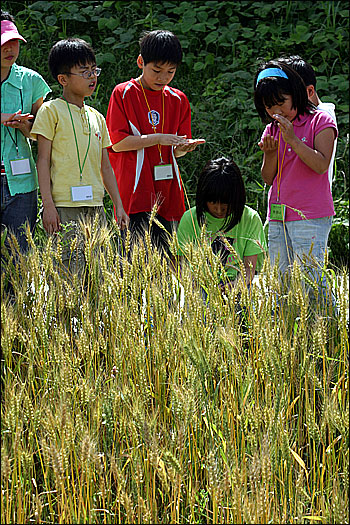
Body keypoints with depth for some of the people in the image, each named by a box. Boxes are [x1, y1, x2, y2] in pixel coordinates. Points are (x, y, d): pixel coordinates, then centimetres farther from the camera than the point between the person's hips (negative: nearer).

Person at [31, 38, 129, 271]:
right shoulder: (51, 111, -1)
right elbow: (43, 160, -4)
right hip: (65, 207, -6)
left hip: (95, 207, 6)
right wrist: (48, 205, -11)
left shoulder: (97, 118, 17)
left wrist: (119, 206, 16)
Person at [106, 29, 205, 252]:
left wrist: (183, 148, -8)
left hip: (168, 192, 5)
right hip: (136, 190, -5)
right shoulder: (123, 94, 0)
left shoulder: (178, 100, 13)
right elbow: (118, 143, -7)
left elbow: (175, 152, 16)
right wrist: (158, 138, -14)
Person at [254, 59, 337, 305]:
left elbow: (321, 165, -14)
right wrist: (270, 152, -6)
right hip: (278, 218, 6)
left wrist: (292, 140, -19)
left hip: (310, 218, -6)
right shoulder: (272, 129, 14)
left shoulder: (320, 121, -2)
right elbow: (268, 178, 12)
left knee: (311, 280, -10)